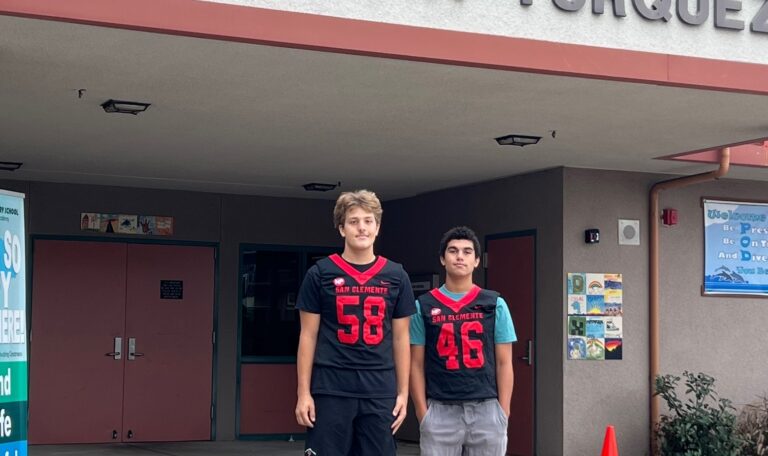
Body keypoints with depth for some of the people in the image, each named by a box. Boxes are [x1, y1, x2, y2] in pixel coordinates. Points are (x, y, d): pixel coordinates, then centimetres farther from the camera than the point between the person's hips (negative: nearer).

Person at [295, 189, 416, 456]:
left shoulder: (395, 276, 7)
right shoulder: (321, 274, 1)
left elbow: (400, 338, 10)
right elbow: (308, 336, 2)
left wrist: (403, 392, 5)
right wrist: (303, 392, -4)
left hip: (380, 392, 2)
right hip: (331, 390, -2)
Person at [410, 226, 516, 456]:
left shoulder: (495, 305, 6)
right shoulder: (423, 306, 4)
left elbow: (504, 363, 5)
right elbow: (416, 365, 4)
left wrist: (503, 411, -2)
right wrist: (422, 412, -3)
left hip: (486, 410, 1)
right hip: (440, 412, -1)